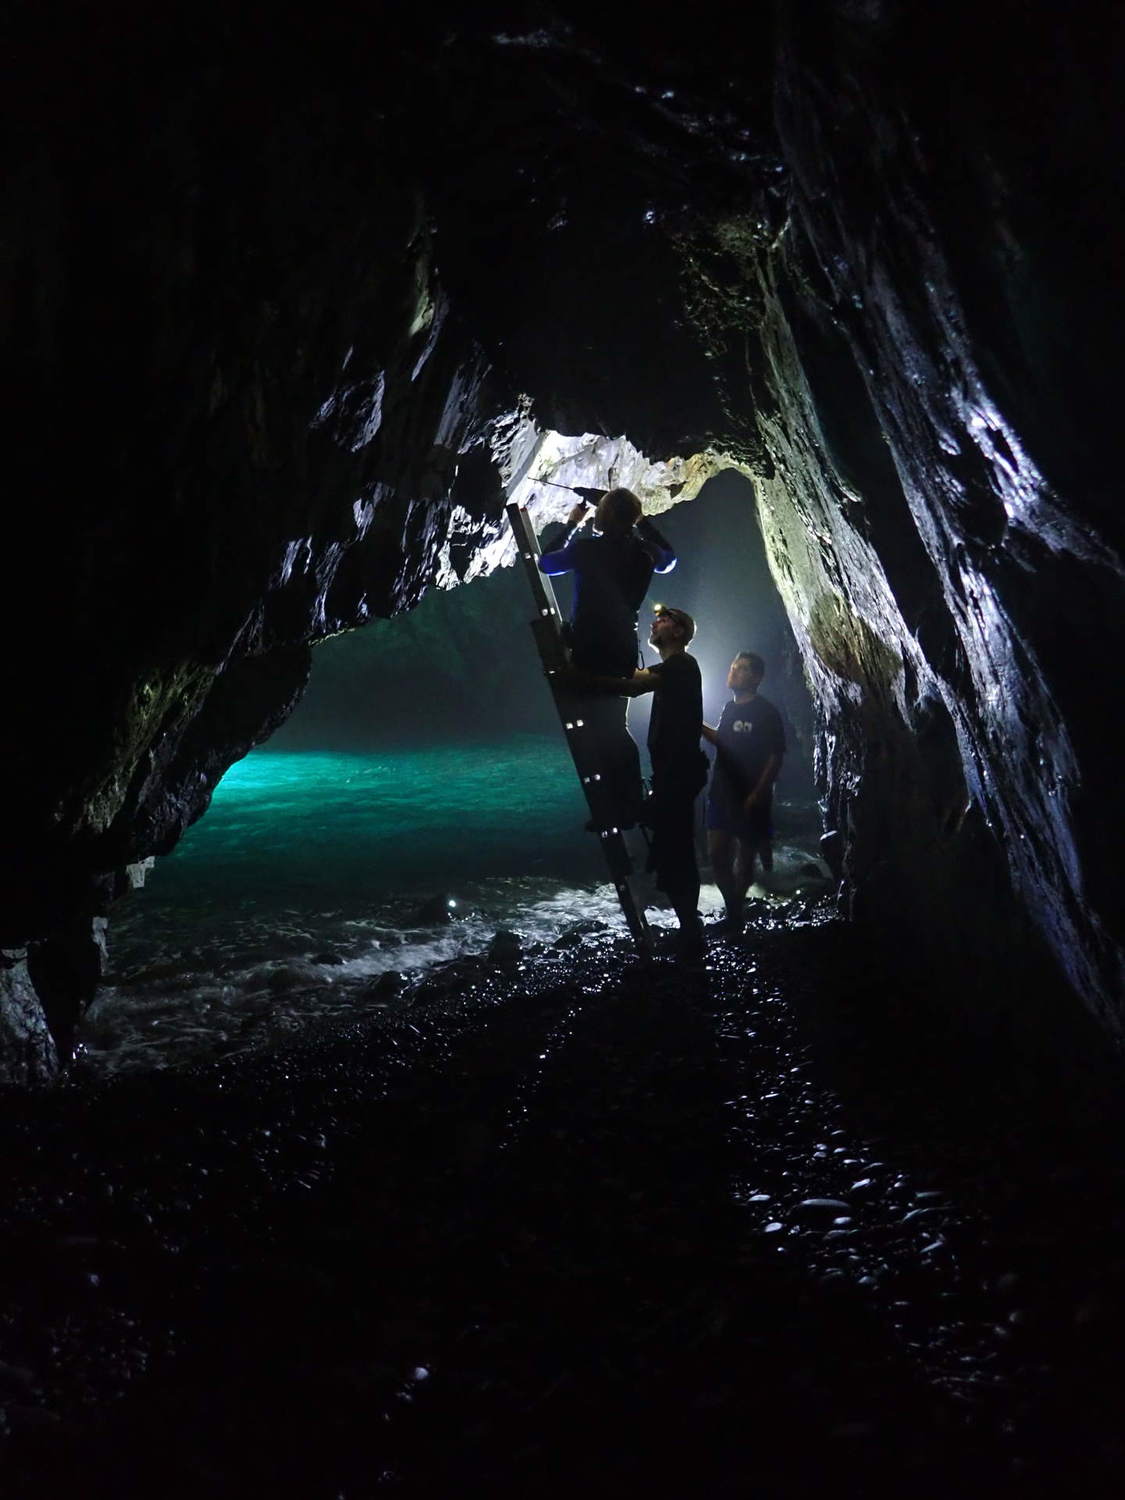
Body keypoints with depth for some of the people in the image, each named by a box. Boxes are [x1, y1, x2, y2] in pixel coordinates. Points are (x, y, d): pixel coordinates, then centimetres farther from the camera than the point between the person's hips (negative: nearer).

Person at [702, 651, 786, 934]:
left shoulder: (766, 712, -10)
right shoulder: (730, 708, 12)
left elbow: (776, 756, -13)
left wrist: (758, 793, -19)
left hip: (750, 797, -7)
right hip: (722, 793, 7)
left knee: (746, 856, 2)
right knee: (717, 854, 2)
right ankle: (734, 913, 13)